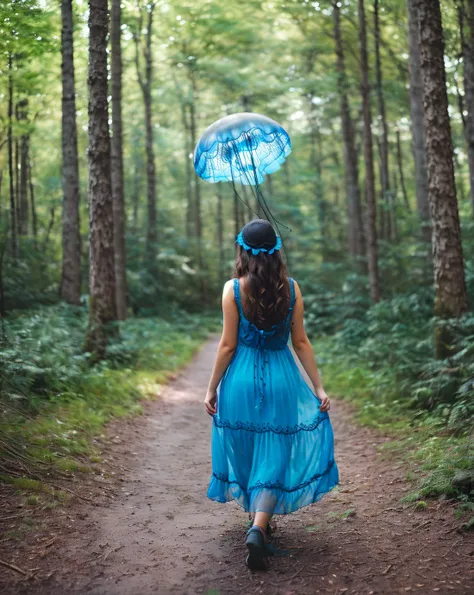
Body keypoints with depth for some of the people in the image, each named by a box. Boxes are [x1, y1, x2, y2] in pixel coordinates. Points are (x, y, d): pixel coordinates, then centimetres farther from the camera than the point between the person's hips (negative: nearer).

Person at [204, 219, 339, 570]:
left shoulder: (233, 289, -8)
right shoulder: (291, 288, -2)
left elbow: (228, 345, -7)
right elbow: (301, 342, -1)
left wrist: (212, 388, 3)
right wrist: (319, 388, 6)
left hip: (241, 380, 0)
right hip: (281, 380, 0)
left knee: (246, 451, 19)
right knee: (274, 457, 6)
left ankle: (258, 522, 35)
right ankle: (259, 528, -13)